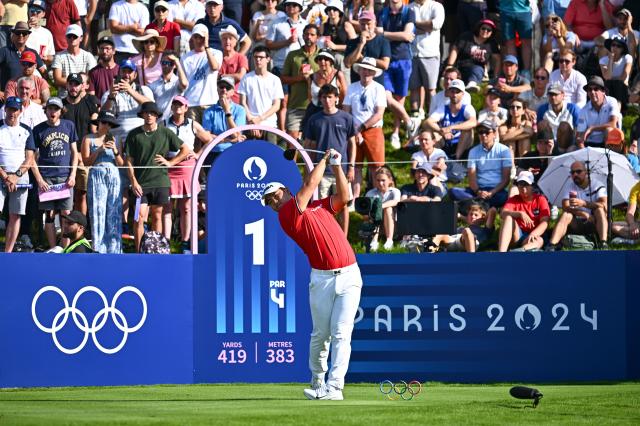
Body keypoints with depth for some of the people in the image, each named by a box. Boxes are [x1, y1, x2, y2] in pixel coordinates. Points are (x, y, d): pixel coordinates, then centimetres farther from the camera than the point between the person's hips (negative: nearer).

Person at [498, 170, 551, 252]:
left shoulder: (540, 199, 2)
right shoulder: (513, 200, 6)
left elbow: (544, 223, -10)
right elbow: (503, 214, -14)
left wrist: (532, 234, -29)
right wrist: (520, 214, -32)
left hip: (533, 236, -1)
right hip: (516, 235, 1)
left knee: (539, 241, -36)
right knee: (508, 217, -27)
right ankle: (501, 252, -47)